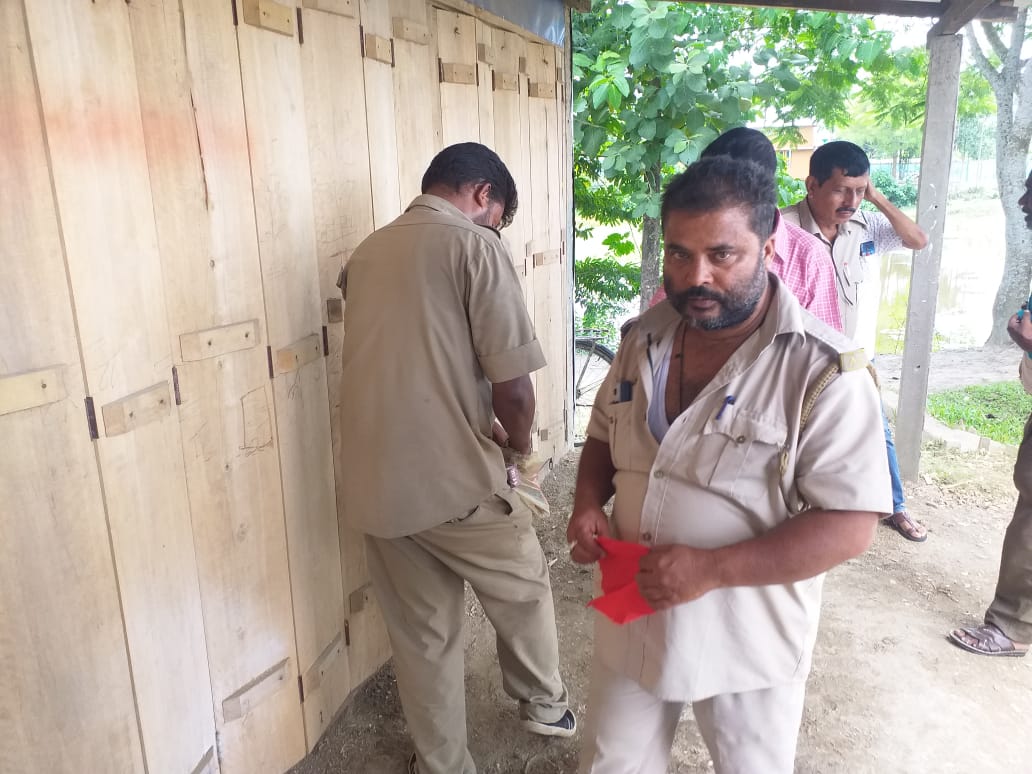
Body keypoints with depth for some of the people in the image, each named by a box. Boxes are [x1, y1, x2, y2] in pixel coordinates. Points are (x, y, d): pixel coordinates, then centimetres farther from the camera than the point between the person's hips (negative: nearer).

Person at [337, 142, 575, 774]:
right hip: (454, 480, -5)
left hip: (375, 485, 6)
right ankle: (545, 704, 45)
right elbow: (512, 386, -16)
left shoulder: (367, 253, 13)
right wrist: (519, 438, 6)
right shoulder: (476, 246, -10)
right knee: (526, 591, 23)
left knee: (422, 635, 20)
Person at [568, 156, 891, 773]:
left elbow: (851, 524, -21)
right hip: (631, 620, 5)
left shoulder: (824, 371, -21)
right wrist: (588, 506, -7)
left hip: (748, 641, -4)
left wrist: (711, 569, -28)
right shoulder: (645, 338, -2)